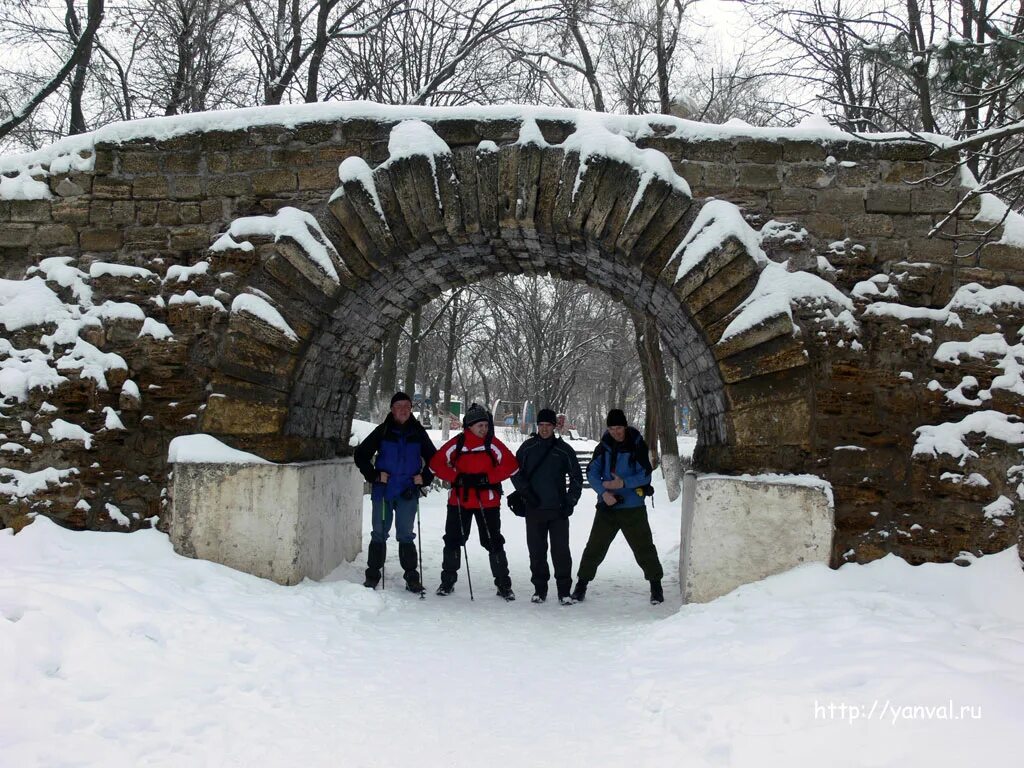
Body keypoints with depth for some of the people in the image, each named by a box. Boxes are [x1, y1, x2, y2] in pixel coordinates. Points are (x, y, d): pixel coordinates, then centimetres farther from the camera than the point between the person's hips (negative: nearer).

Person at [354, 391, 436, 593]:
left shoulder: (418, 433, 4)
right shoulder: (383, 431, 0)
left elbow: (433, 458, 15)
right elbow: (361, 455, 4)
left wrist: (424, 478, 2)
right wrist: (374, 475, -5)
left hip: (408, 493, 1)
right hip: (383, 491, 0)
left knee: (405, 535, 4)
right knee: (379, 534, 4)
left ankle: (412, 576, 9)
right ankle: (373, 575, 13)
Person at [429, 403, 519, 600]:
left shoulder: (493, 444, -5)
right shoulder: (457, 443, -3)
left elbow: (511, 465, -7)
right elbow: (436, 463, -1)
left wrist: (486, 478, -16)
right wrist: (457, 478, -14)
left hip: (487, 502, -1)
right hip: (460, 501, 1)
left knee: (493, 542, 1)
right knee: (453, 540, 8)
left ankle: (504, 584, 10)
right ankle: (448, 581, 24)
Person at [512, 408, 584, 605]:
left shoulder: (564, 450, 3)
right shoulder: (527, 448, 4)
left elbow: (577, 477, 9)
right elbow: (515, 473, 9)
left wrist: (571, 501, 1)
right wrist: (525, 491, -3)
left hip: (558, 509, -1)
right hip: (534, 509, 1)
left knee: (561, 550, -4)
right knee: (536, 550, 6)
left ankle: (564, 591, 3)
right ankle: (540, 588, 17)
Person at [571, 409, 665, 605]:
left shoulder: (637, 445, -7)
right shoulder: (604, 446, 0)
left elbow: (645, 475, -8)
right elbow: (592, 472, -1)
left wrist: (624, 483, -22)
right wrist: (604, 492, -16)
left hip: (633, 507, -2)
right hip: (607, 506, 2)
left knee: (643, 547, 3)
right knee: (595, 546, 6)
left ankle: (656, 585, 18)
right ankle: (582, 583, 17)